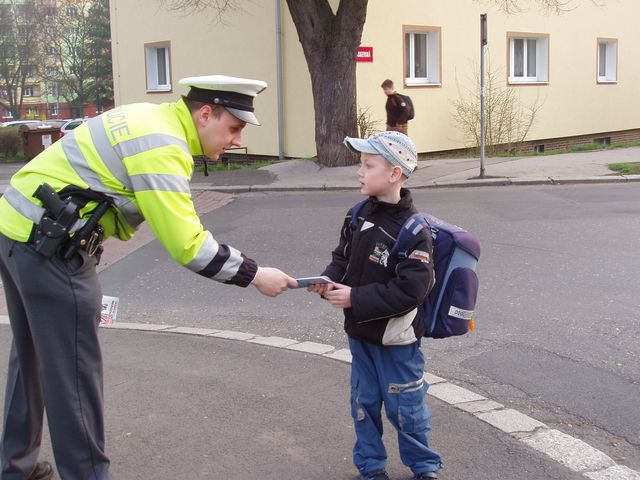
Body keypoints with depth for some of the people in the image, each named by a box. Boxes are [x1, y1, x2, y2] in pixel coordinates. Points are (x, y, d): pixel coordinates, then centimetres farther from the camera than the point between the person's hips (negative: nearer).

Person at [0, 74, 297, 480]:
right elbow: (187, 245, -23)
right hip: (48, 246, -11)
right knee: (74, 370, -1)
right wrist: (255, 275, -14)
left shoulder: (150, 119, 10)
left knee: (33, 356, 21)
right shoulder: (162, 147, -20)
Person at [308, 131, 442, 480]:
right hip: (360, 333, 6)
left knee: (405, 407, 9)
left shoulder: (413, 230, -22)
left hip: (396, 339, -6)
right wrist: (330, 281, -12)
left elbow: (410, 290, -27)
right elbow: (343, 257, 10)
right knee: (364, 402, 17)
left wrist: (355, 298, -26)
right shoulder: (359, 215, -1)